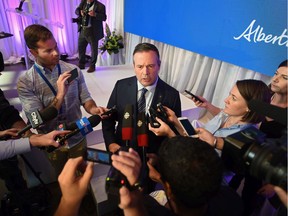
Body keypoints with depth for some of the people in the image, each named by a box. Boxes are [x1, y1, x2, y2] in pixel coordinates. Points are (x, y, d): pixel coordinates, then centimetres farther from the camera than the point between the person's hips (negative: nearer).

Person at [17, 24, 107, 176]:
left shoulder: (73, 70, -11)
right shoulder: (25, 82, -18)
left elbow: (85, 99, -5)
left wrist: (94, 109, -28)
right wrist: (60, 95, -33)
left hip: (77, 139, 2)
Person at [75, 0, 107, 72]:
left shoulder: (100, 6, -6)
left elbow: (104, 17, -13)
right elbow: (77, 10, 12)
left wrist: (95, 14, -28)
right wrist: (80, 12, -11)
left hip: (92, 31, -5)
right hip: (82, 30, 6)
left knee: (94, 49, 3)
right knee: (80, 47, 13)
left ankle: (92, 66, 18)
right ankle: (81, 64, 29)